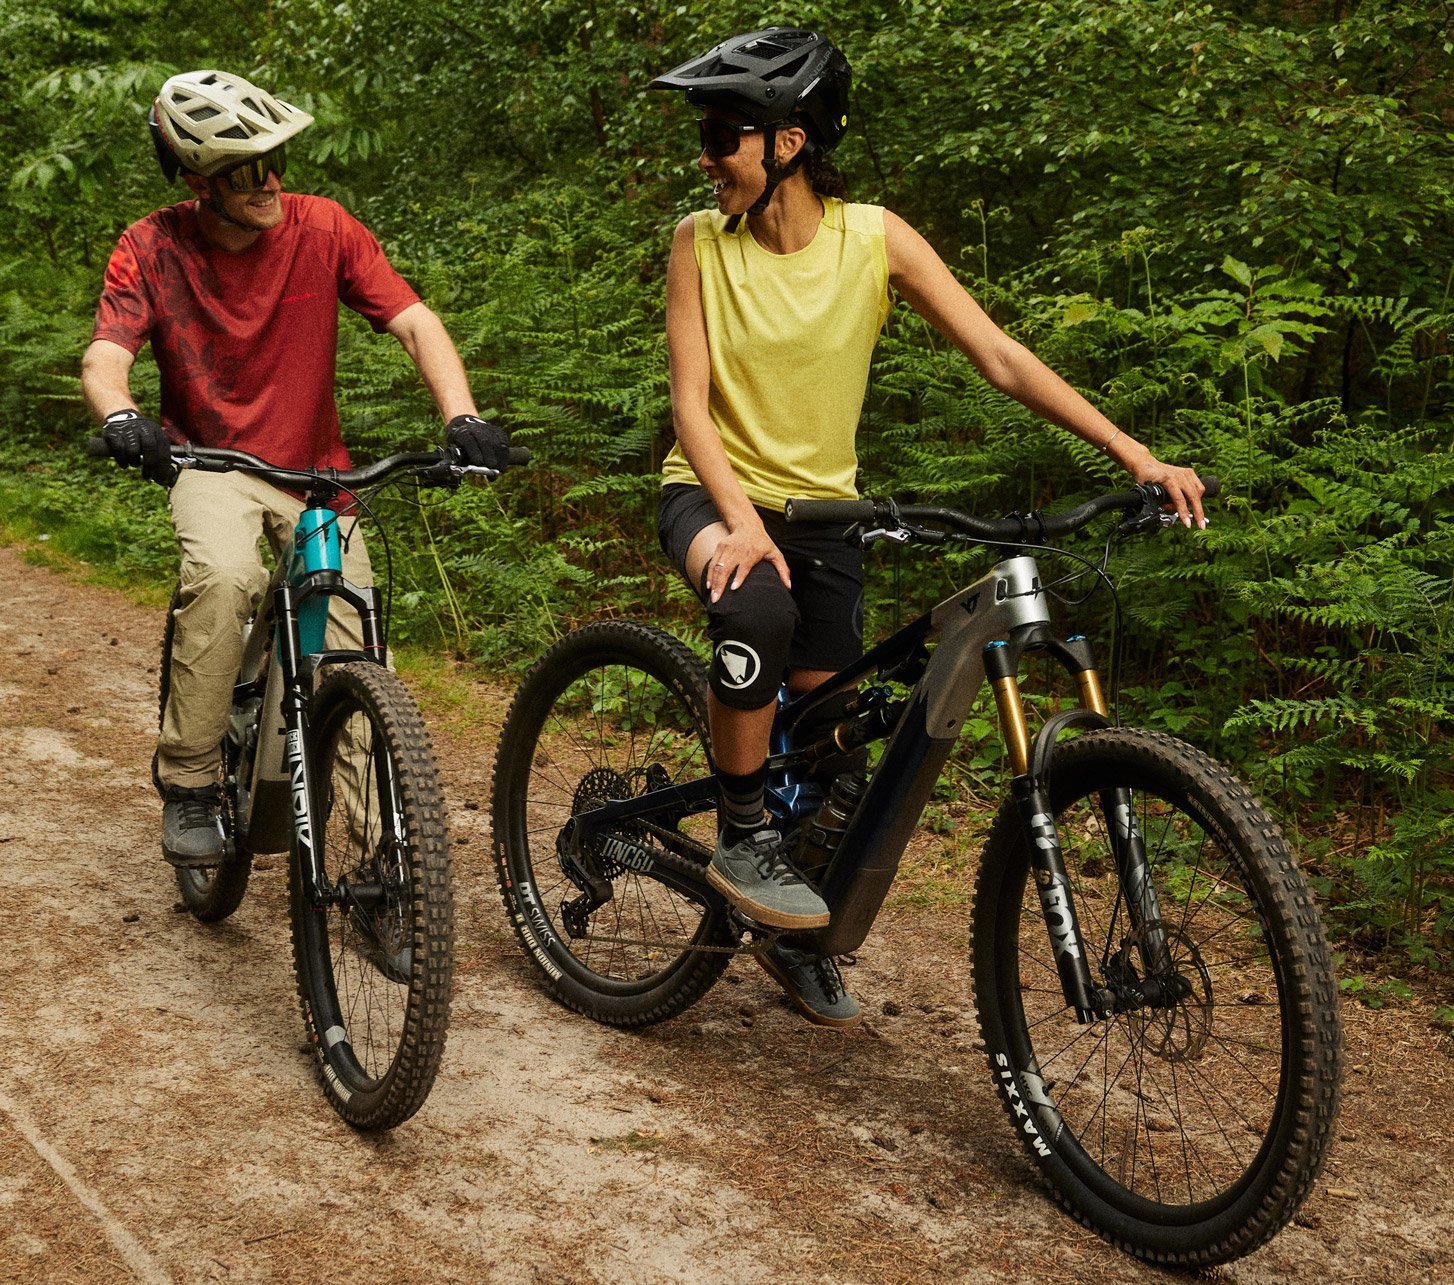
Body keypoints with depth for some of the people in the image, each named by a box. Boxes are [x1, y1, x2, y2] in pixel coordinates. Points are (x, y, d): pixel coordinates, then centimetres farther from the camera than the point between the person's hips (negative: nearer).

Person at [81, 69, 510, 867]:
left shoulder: (321, 228, -11)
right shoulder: (151, 248, -10)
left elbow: (414, 323, -15)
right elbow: (105, 358, -20)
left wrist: (462, 417, -32)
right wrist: (121, 417, -44)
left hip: (314, 469, 2)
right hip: (209, 462, -1)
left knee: (358, 659, -8)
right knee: (224, 576, -34)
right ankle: (187, 786, -19)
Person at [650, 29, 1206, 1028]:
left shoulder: (874, 237, -9)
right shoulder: (702, 242, -9)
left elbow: (1000, 358, -12)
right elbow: (691, 399, -12)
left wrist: (1134, 453, -21)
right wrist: (741, 521, -30)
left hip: (821, 506, 2)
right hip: (715, 493, -2)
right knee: (758, 610, -37)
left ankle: (796, 940, 28)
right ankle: (740, 838, -18)